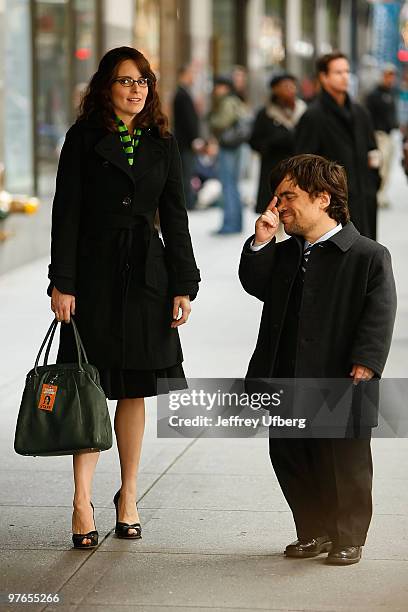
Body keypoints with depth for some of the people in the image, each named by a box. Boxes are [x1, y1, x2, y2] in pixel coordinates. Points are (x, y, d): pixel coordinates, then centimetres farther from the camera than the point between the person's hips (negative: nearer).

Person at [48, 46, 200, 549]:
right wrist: (62, 282, -11)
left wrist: (184, 285, 3)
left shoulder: (161, 144, 9)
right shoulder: (84, 138, 0)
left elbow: (175, 219, 10)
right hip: (94, 272, -3)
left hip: (147, 276, 3)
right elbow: (66, 211, -4)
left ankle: (128, 496, 19)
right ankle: (82, 503, -3)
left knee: (134, 391, 8)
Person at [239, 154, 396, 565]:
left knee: (345, 467, 6)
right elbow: (256, 285, 11)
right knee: (290, 461, 13)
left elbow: (378, 318, -14)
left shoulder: (369, 257, -10)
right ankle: (314, 533, 29)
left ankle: (348, 539, 22)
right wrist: (260, 243, -1)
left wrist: (365, 366, -24)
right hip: (287, 385, 6)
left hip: (340, 387, -6)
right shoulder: (285, 253, 12)